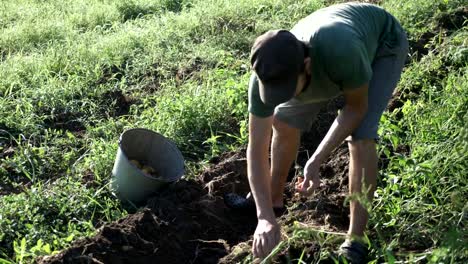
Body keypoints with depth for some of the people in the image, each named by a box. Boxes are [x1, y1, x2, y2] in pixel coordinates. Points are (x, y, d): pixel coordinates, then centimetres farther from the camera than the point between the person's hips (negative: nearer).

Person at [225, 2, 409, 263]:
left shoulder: (341, 51, -47)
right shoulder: (266, 75, -33)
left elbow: (356, 107, -26)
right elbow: (257, 150, -27)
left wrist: (315, 162, -36)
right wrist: (266, 216, -37)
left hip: (382, 42, -4)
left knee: (360, 135, -22)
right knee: (284, 122, 3)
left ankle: (356, 239, -11)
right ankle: (275, 198, 28)